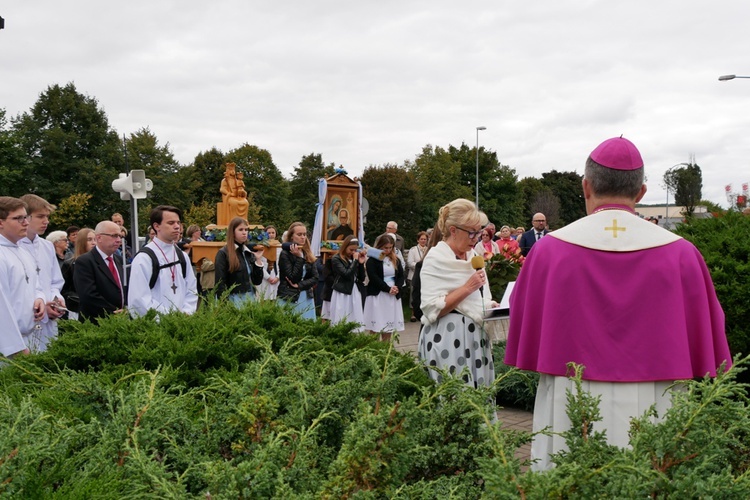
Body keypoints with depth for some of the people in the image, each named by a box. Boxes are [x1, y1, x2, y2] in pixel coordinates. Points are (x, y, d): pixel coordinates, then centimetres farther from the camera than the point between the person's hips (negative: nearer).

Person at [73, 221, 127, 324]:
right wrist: (114, 313, -18)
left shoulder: (119, 260, 13)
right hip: (96, 325, -6)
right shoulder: (84, 262, -10)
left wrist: (126, 310, -3)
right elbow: (89, 295, -19)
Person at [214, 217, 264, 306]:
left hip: (250, 298, 6)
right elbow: (220, 284, -10)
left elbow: (257, 281, 8)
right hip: (233, 299, -6)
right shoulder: (223, 253, -6)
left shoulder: (249, 252, 11)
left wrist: (258, 259, 0)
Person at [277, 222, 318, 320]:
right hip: (289, 299, -5)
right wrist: (298, 258, -15)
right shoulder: (285, 254, -7)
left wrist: (299, 286, -11)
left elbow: (315, 278, 3)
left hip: (307, 298, 5)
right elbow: (293, 279, -14)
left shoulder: (308, 255, 10)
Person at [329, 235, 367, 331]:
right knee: (342, 323, -4)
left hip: (355, 293, 6)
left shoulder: (354, 259, 11)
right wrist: (355, 261, -10)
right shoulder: (336, 259, -6)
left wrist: (361, 263, -1)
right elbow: (347, 274, -18)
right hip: (342, 294, -6)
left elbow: (362, 278, 9)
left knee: (355, 321, 5)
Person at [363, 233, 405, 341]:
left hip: (393, 296, 5)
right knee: (375, 328, -6)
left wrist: (397, 287, -10)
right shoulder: (372, 260, -3)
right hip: (377, 296, -5)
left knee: (389, 328, 5)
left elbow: (401, 276, 9)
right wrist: (388, 289, -18)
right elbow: (373, 278, -13)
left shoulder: (396, 260, 14)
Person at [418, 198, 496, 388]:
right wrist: (467, 288, -20)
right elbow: (432, 310, -19)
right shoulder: (436, 258, -11)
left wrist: (490, 307, 4)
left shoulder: (473, 256, 12)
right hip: (447, 341, -7)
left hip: (475, 337, 8)